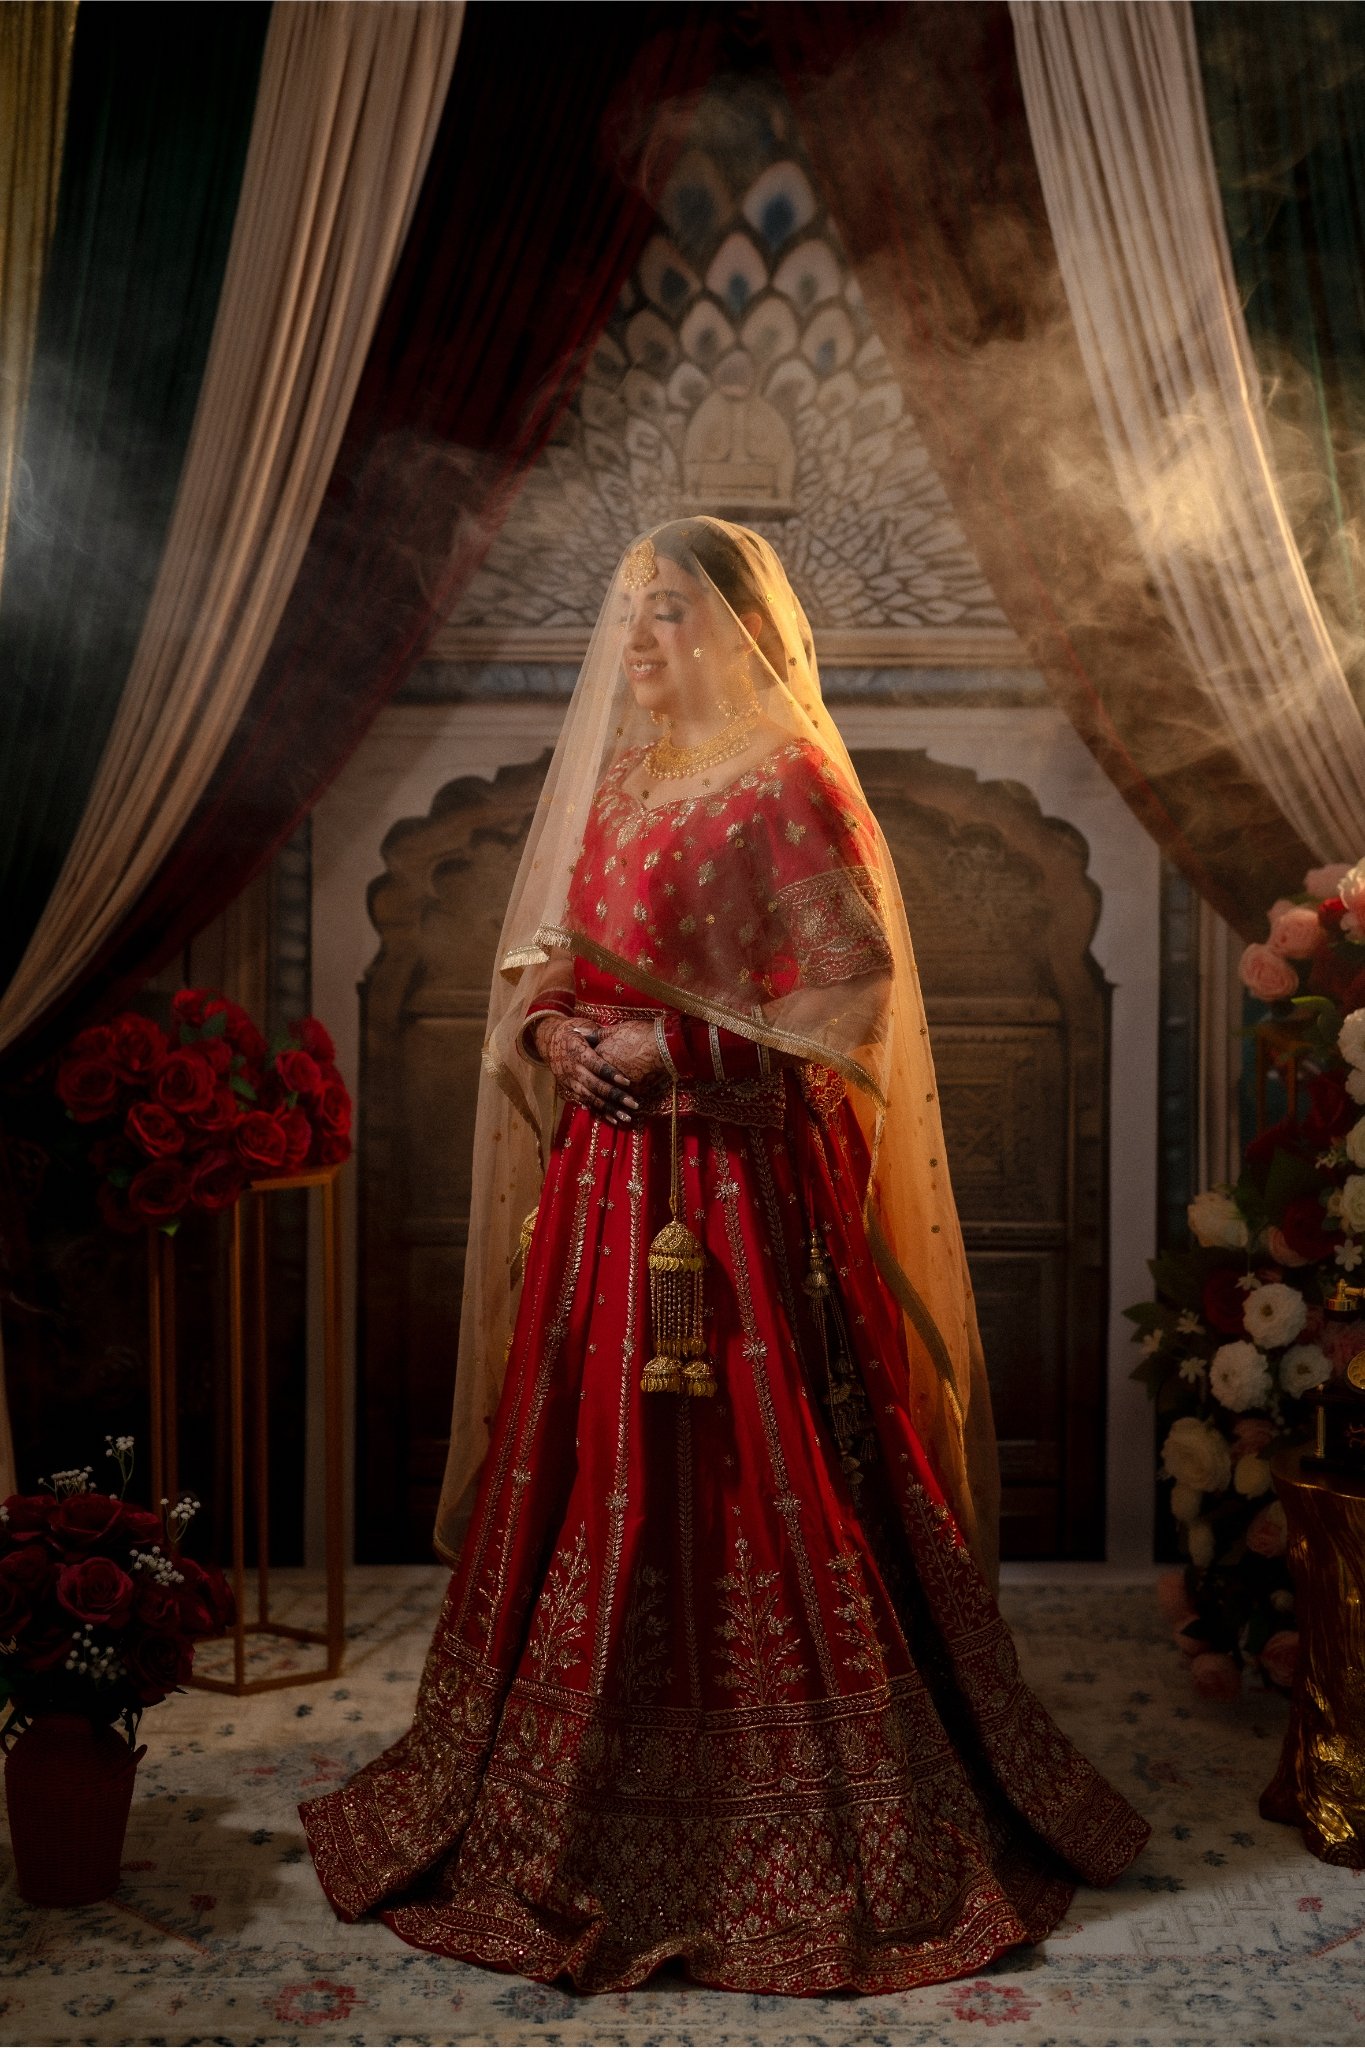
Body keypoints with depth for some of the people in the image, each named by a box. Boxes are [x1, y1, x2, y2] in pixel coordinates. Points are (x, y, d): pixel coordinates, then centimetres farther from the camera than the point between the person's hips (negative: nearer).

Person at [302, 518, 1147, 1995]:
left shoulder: (787, 783, -6)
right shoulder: (610, 778, 16)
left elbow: (851, 987, -11)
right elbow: (534, 960, 20)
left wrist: (676, 1050, -17)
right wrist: (551, 1028, -2)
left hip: (743, 1175, -7)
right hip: (609, 1168, 7)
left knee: (749, 1474, -3)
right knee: (589, 1470, 11)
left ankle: (796, 1810, 14)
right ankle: (586, 1794, 26)